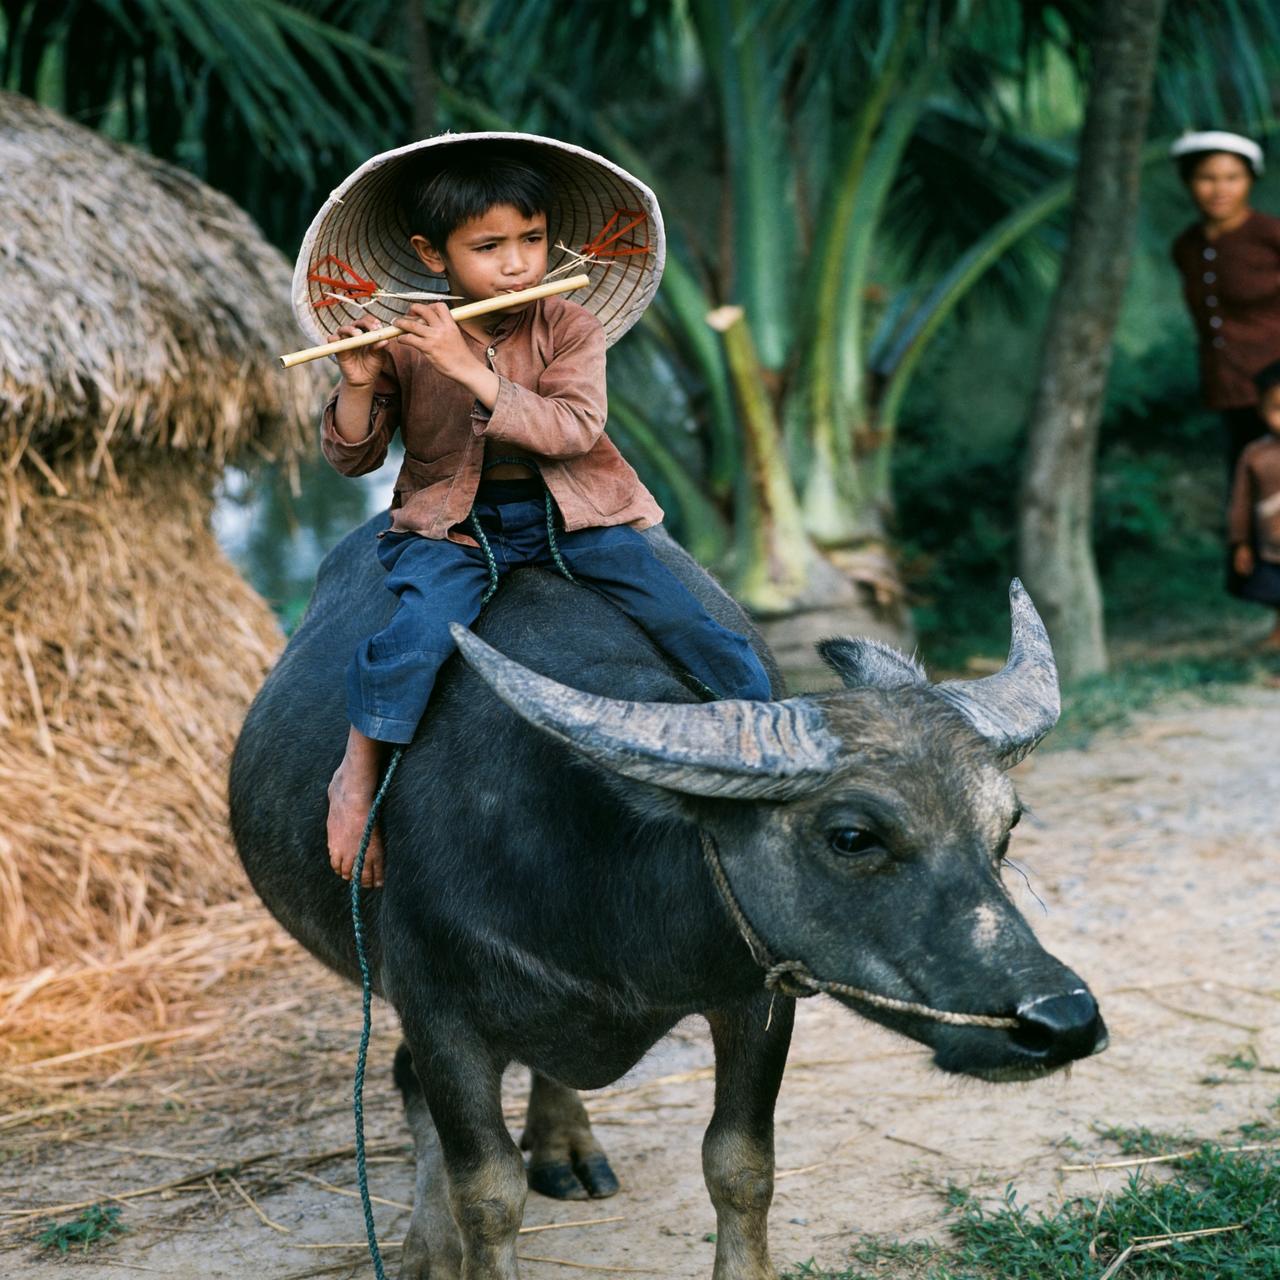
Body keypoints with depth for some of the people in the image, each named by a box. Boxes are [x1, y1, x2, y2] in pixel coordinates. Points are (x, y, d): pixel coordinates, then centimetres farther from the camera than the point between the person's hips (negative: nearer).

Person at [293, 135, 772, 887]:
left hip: (572, 514, 1)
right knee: (418, 631, -29)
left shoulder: (570, 327, -5)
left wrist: (472, 371, -29)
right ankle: (356, 779, -10)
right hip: (452, 525, -1)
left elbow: (574, 429, -20)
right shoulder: (406, 343, -3)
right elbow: (353, 459, 1)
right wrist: (359, 383, -20)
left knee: (692, 622, -12)